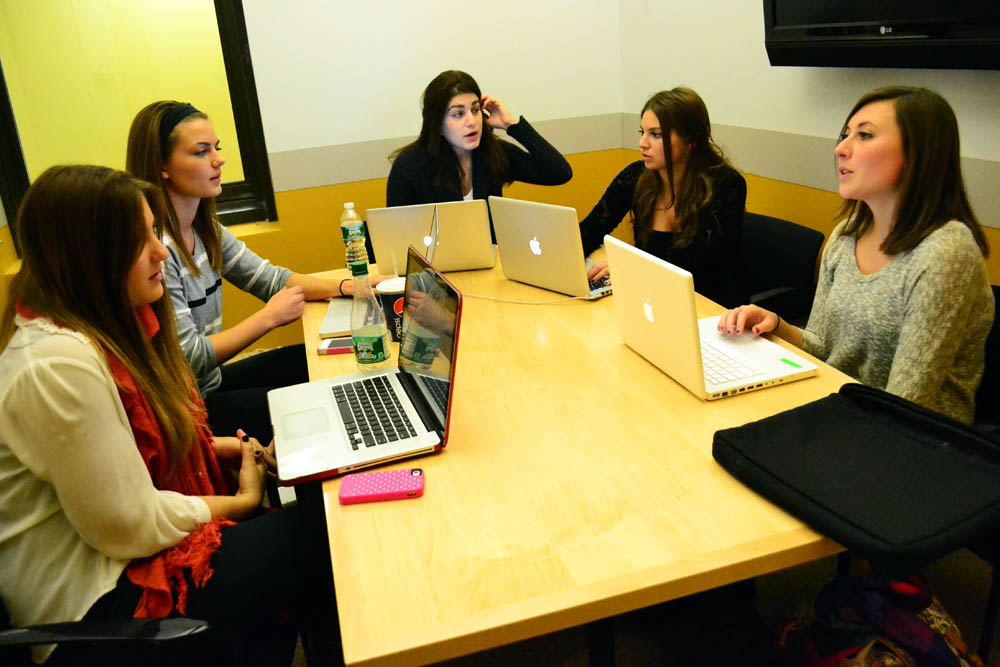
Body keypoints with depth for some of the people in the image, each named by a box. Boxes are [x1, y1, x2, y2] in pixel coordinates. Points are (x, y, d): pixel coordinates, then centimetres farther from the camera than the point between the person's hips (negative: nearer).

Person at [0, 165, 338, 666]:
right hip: (97, 599, -8)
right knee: (319, 533, -8)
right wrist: (242, 502, -11)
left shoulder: (101, 323, 0)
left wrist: (221, 448, -1)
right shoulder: (58, 367, -30)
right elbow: (132, 527, -25)